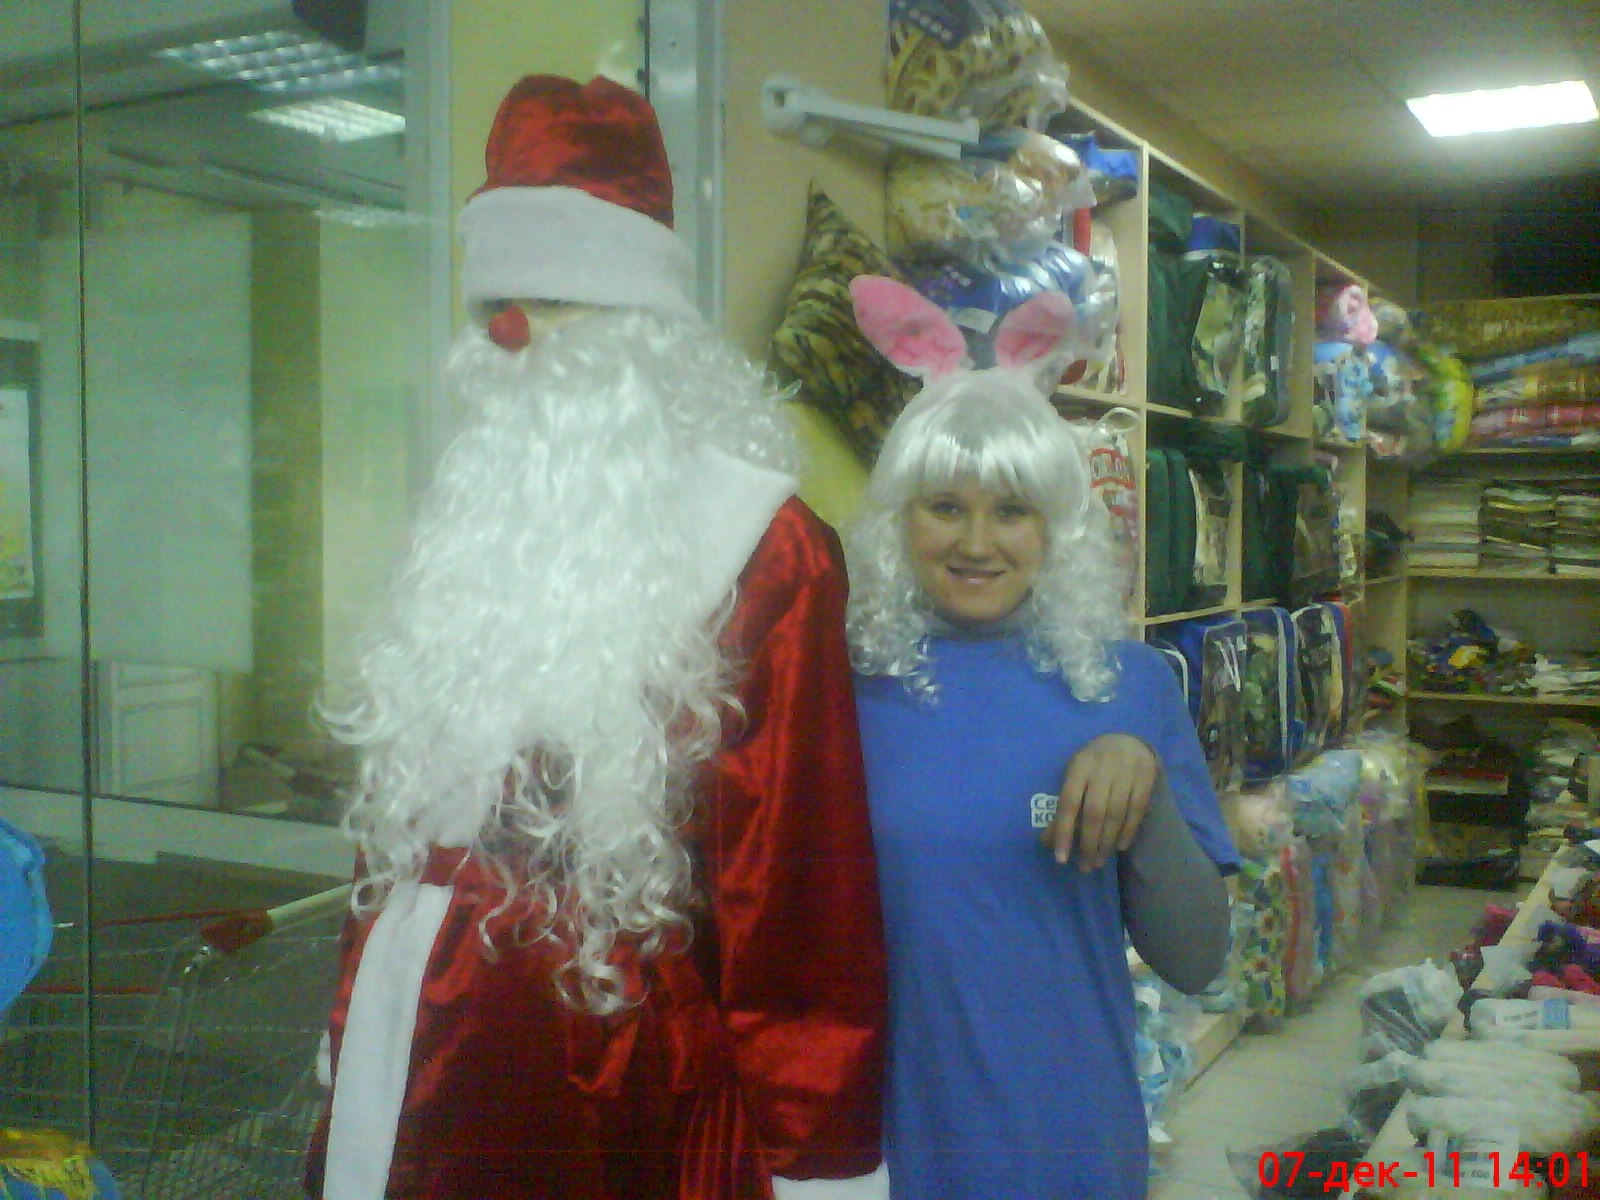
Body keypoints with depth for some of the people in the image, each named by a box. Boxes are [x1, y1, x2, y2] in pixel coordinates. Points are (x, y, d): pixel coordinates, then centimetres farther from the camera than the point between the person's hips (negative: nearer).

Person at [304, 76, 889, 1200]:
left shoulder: (761, 545, -11)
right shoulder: (477, 506, 8)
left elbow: (796, 856, -14)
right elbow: (399, 799, 14)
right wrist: (355, 1019, 17)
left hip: (617, 1039, -6)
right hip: (419, 1027, 6)